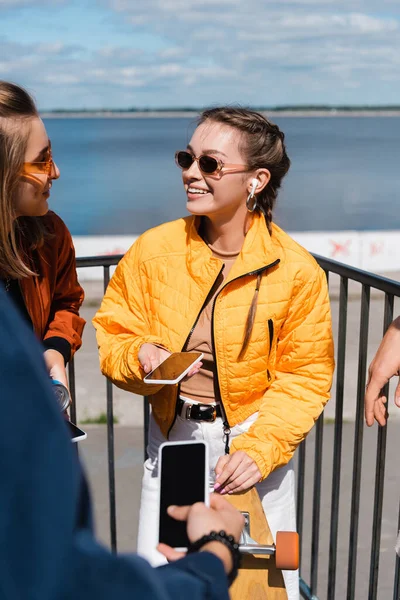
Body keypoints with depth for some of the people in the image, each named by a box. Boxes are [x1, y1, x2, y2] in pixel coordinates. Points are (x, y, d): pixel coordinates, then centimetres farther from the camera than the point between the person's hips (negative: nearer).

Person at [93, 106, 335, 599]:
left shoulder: (297, 270, -12)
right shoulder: (154, 249, -7)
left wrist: (257, 451, -17)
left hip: (258, 440, -1)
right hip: (172, 437, 2)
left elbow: (305, 377, -7)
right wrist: (142, 355, -21)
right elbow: (112, 336, 2)